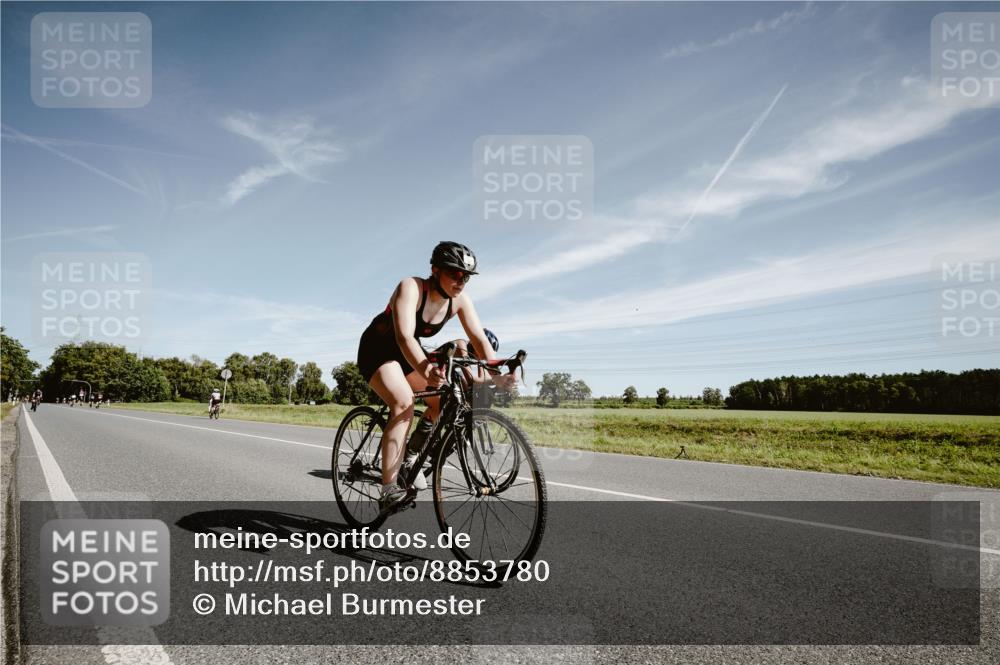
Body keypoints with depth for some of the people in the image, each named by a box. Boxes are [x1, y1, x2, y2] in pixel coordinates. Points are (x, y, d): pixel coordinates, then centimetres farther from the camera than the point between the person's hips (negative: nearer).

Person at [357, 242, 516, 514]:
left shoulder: (459, 299, -13)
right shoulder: (411, 288, -31)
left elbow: (479, 338, -18)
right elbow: (405, 337, -43)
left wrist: (496, 374, -35)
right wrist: (425, 371, -61)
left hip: (408, 354, 7)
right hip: (377, 350, -7)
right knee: (404, 404, -29)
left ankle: (411, 457, 11)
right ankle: (388, 492, -31)